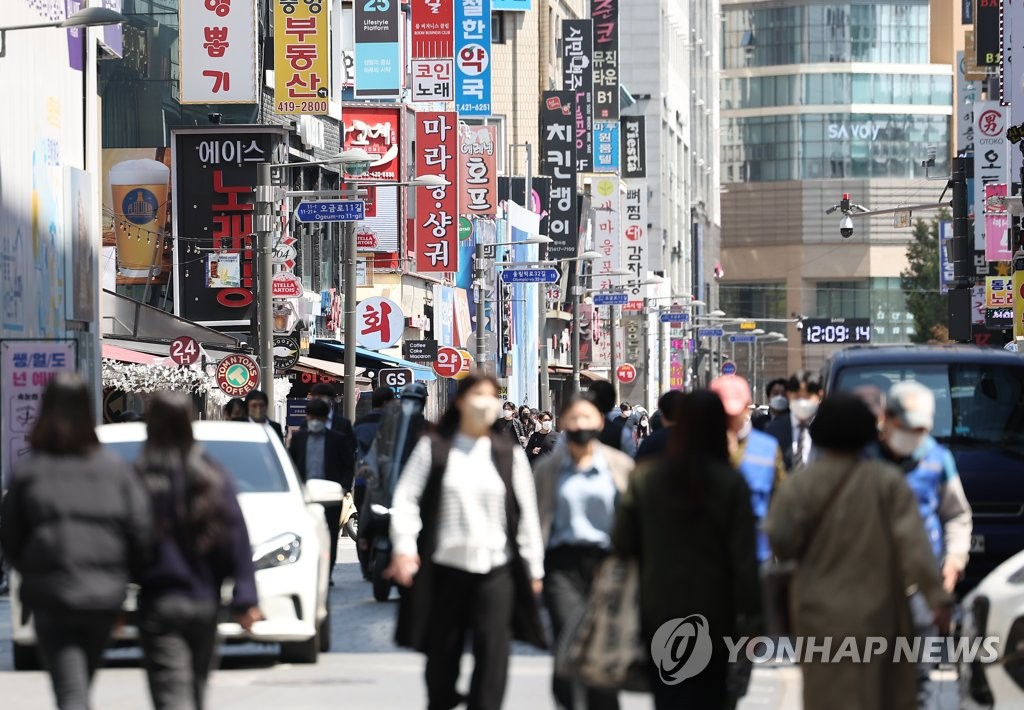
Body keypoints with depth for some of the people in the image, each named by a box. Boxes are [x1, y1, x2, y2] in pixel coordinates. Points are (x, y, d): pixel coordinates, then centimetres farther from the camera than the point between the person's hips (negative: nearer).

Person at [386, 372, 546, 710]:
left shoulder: (511, 455, 8)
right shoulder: (433, 448, 4)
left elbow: (527, 514, 10)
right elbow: (407, 498, 0)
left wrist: (534, 568, 7)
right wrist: (404, 547, -13)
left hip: (496, 571, 0)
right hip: (445, 568, 0)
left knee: (492, 655, -11)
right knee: (442, 655, 8)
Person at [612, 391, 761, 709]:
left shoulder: (644, 478, -6)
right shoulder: (730, 483, -10)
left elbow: (622, 543, -1)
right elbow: (744, 558, -11)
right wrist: (749, 616, -5)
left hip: (660, 611, 1)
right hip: (714, 612, -1)